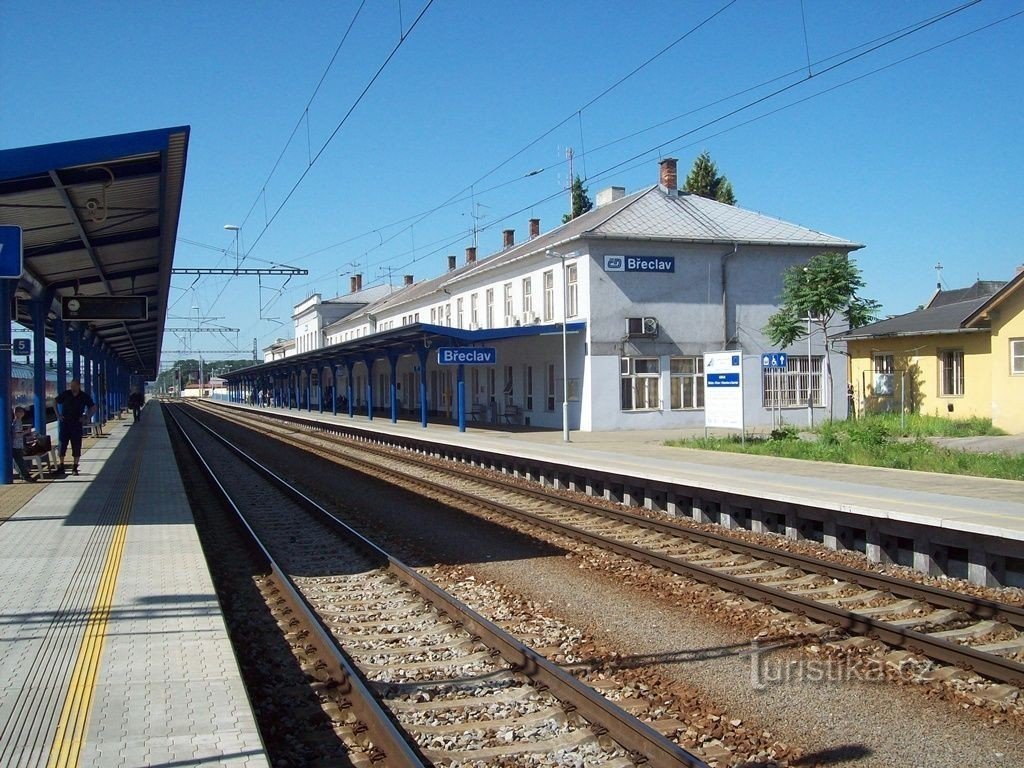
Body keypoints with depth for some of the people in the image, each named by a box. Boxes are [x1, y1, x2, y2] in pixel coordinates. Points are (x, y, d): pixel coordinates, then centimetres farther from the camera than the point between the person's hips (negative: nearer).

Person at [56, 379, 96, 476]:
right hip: (65, 423, 1)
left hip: (77, 424, 0)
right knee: (62, 444, 1)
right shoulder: (65, 394, -1)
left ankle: (75, 467, 8)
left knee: (76, 446, 0)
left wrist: (87, 417, -3)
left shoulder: (84, 396, -2)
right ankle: (61, 466, 11)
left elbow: (93, 408, 7)